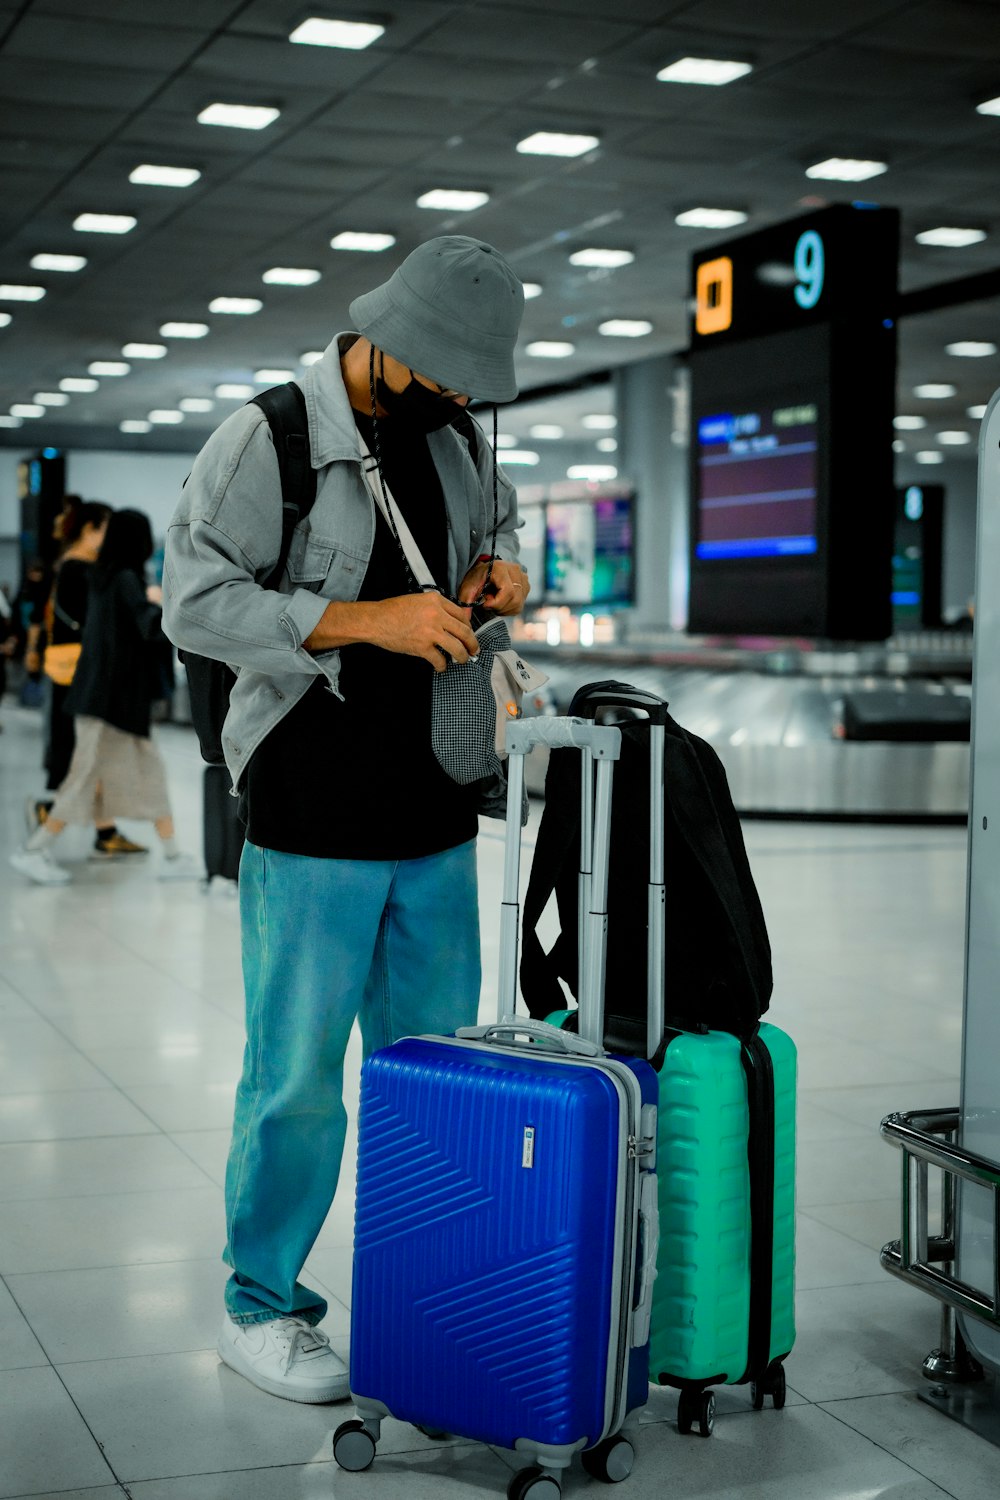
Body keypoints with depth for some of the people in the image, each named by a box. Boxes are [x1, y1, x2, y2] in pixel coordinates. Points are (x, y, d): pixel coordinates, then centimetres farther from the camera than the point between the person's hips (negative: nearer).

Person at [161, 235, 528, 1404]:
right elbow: (196, 602, -17)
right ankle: (260, 1308, 18)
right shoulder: (267, 438, -12)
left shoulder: (456, 435, 9)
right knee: (297, 1076, 0)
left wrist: (498, 565, 4)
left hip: (434, 819, 7)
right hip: (313, 823, -7)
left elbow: (499, 517, 29)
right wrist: (370, 619, -23)